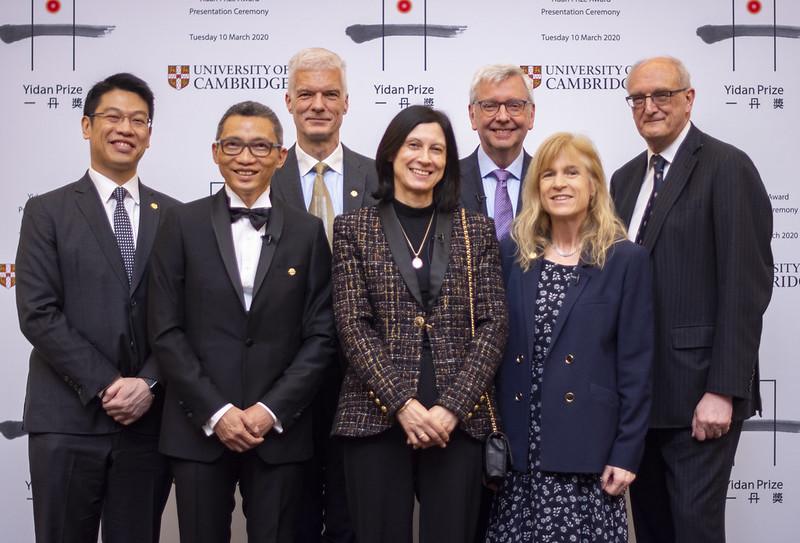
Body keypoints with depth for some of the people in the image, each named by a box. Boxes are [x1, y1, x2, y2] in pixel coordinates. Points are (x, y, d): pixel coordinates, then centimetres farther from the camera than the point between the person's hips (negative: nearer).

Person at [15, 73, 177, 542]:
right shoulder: (47, 212, 3)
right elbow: (37, 314, -6)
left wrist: (148, 384, -10)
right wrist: (106, 386, -12)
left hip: (148, 419, 2)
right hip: (68, 420, -2)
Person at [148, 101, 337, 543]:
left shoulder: (308, 232, 6)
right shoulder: (182, 225, 3)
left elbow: (321, 335, 2)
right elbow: (166, 332, -2)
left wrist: (272, 410, -8)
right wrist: (215, 412, -9)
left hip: (279, 429, 1)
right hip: (199, 429, 0)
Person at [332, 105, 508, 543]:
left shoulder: (475, 230, 9)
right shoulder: (354, 229, 5)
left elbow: (493, 324, 2)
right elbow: (353, 325, -2)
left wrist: (452, 407, -10)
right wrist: (402, 403, -13)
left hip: (457, 420, 1)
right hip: (376, 417, -1)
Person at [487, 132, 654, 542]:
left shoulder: (626, 260, 0)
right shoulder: (513, 254, 8)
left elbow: (635, 365, -2)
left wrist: (626, 455, -6)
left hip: (584, 448, -2)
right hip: (518, 448, 3)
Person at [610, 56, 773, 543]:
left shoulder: (727, 168, -8)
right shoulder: (626, 179, 15)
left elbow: (747, 287, -14)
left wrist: (723, 391, -19)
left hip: (698, 396, -7)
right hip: (638, 392, 7)